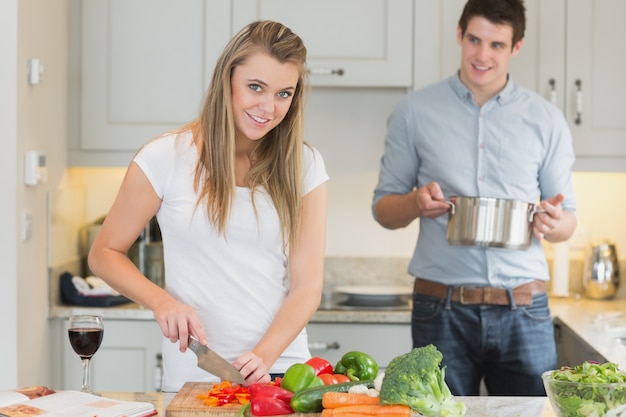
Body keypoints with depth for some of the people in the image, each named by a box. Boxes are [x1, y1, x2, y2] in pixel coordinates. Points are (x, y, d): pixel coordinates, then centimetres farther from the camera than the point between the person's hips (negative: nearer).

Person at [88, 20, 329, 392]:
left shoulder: (304, 166, 3)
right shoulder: (166, 157, -3)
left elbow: (307, 286, 0)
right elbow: (105, 253, 5)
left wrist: (264, 356, -16)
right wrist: (161, 301, -12)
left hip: (284, 369, 1)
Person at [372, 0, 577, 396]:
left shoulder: (546, 120, 7)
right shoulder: (414, 112, 4)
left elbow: (567, 221, 12)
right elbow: (384, 209, 7)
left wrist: (553, 223, -12)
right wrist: (416, 202, -15)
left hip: (524, 309, 1)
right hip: (442, 311, -1)